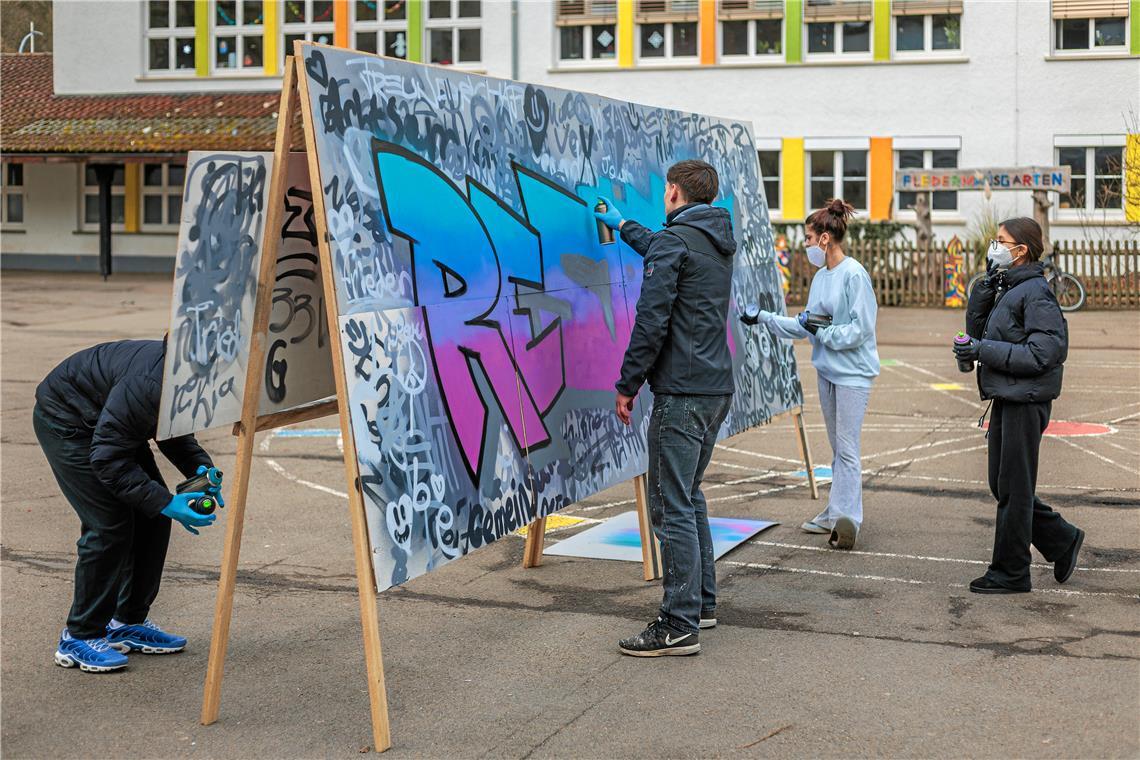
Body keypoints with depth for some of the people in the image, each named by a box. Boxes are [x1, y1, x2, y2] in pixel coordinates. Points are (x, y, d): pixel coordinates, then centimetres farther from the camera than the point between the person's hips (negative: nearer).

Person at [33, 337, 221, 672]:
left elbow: (174, 435, 6)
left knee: (152, 517, 4)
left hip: (107, 422, 9)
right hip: (65, 420, -9)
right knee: (110, 525, -14)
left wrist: (200, 468, -13)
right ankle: (79, 638, -3)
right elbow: (107, 458, -31)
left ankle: (128, 623, 16)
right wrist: (165, 503, -33)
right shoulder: (150, 385, -38)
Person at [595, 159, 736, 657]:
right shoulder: (717, 242, 17)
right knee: (688, 496, 20)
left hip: (681, 392, -10)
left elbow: (652, 322, -18)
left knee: (671, 507, -7)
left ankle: (680, 626, -7)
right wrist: (622, 226, 54)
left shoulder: (672, 241, -12)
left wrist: (628, 385, -10)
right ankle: (702, 602, 26)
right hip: (717, 390, 10)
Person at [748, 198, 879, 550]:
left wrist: (823, 331, -16)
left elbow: (860, 329, -17)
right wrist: (763, 317, 15)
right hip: (827, 369, 9)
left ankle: (846, 518, -8)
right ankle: (835, 514, 22)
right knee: (837, 447, 15)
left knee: (847, 448, -9)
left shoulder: (854, 275, -15)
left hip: (853, 372, -9)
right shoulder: (820, 277, 10)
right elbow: (804, 326, 15)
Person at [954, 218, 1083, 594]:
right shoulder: (1007, 289, 13)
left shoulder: (1035, 292, -16)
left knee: (1013, 488, 0)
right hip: (1007, 398, 9)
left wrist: (984, 351, -20)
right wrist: (986, 287, 1)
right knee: (1002, 486, 15)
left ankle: (1010, 572, 11)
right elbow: (976, 330, 13)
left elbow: (1044, 353, -22)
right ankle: (1062, 541, 27)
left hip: (1026, 402, -9)